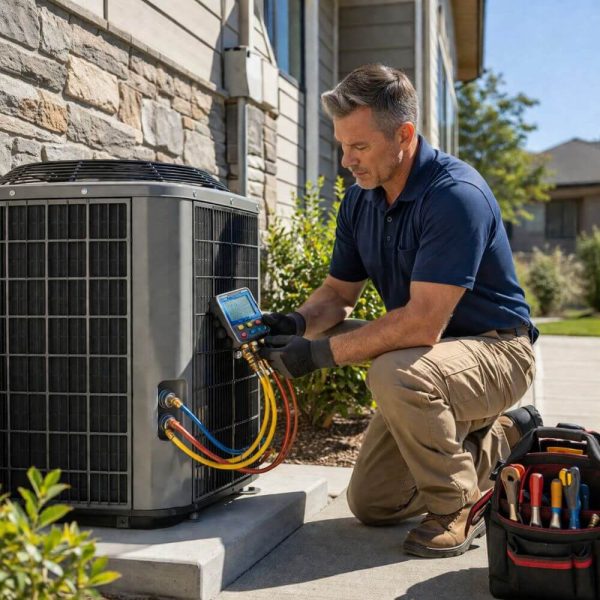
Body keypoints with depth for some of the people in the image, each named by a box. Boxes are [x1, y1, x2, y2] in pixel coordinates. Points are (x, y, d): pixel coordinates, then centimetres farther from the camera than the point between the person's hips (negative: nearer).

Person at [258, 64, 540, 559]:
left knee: (395, 374, -39)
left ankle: (457, 508, -13)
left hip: (495, 349, -8)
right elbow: (338, 292, 4)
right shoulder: (360, 200, -1)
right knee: (372, 504, 10)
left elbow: (423, 323, -33)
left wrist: (321, 352, -31)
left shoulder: (456, 194, -27)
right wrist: (298, 322, -18)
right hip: (427, 358, 8)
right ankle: (505, 438, 25)